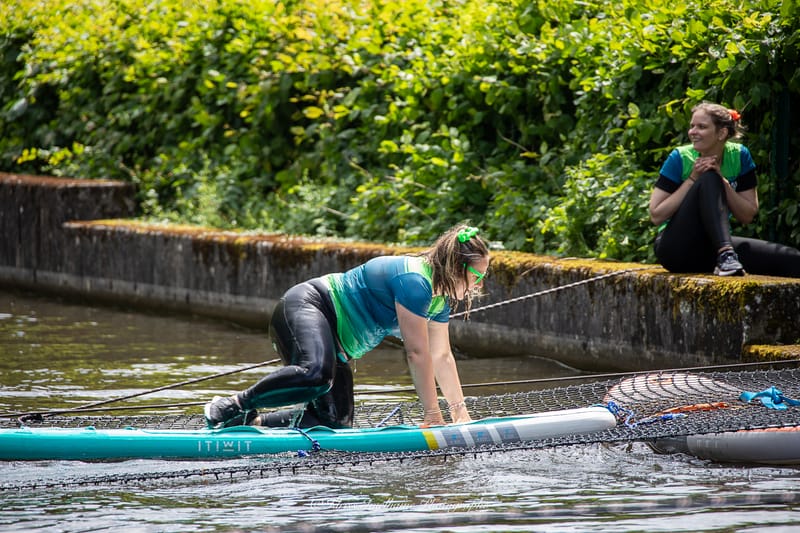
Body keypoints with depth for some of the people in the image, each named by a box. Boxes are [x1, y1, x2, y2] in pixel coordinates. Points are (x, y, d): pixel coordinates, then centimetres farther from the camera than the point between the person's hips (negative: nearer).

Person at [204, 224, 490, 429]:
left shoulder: (440, 297, 9)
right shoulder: (414, 281, -22)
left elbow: (442, 357, 16)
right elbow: (417, 353, -21)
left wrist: (460, 413, 12)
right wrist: (433, 414, -16)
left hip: (336, 344, 11)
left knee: (335, 423, -5)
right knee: (317, 374, -41)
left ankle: (248, 422, -1)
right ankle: (232, 407, -25)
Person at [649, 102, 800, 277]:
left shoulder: (739, 156, 2)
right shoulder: (680, 158, -7)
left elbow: (747, 216, -1)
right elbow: (656, 216, -11)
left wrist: (722, 181, -14)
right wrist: (692, 179, -16)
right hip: (676, 248, -3)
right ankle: (726, 255, -41)